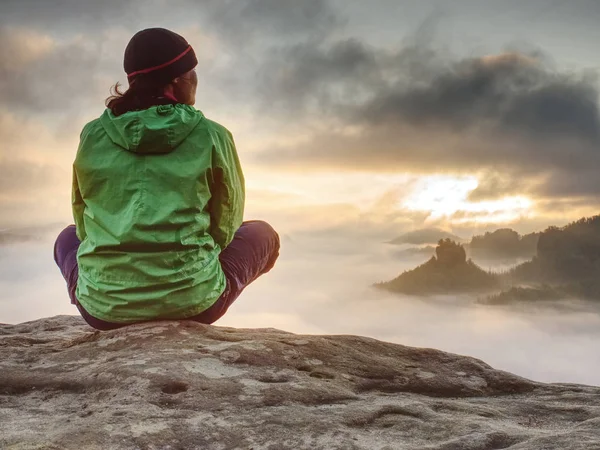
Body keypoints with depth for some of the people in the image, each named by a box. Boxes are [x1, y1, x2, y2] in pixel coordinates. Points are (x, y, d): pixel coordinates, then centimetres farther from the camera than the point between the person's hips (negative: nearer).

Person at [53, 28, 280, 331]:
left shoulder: (93, 135, -1)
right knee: (262, 234, 26)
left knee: (69, 238, 36)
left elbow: (86, 223, 11)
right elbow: (225, 226, 5)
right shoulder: (212, 137, -7)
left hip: (104, 304, 3)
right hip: (192, 301, -2)